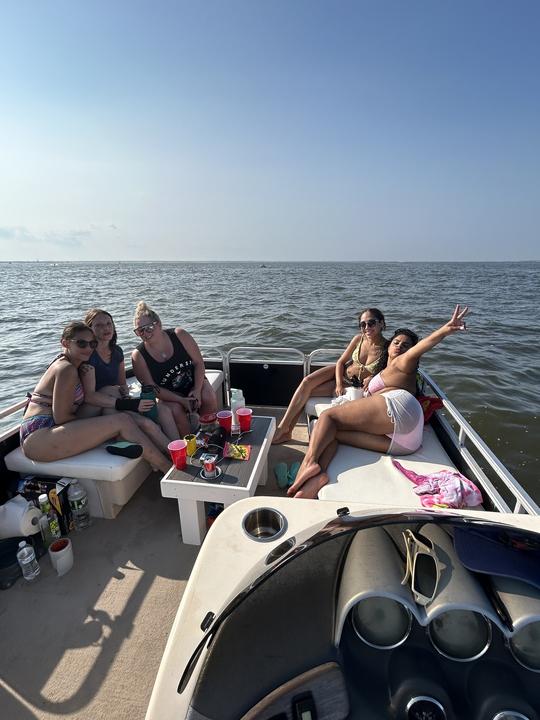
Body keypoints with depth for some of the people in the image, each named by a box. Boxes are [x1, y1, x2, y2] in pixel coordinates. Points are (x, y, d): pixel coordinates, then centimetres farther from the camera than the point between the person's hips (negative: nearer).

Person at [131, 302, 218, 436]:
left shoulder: (179, 335, -14)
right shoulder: (138, 356, -16)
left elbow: (199, 362, -9)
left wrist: (197, 389, -21)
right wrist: (181, 400, -24)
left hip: (194, 381, 1)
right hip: (168, 394, -1)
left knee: (208, 398, -26)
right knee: (175, 409, -30)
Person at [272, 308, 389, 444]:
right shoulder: (359, 339, -9)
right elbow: (340, 362, -2)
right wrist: (339, 384, -14)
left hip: (354, 386, -4)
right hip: (340, 372, 4)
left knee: (308, 391, -17)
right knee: (307, 381, -19)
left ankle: (285, 430, -4)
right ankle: (284, 427, -12)